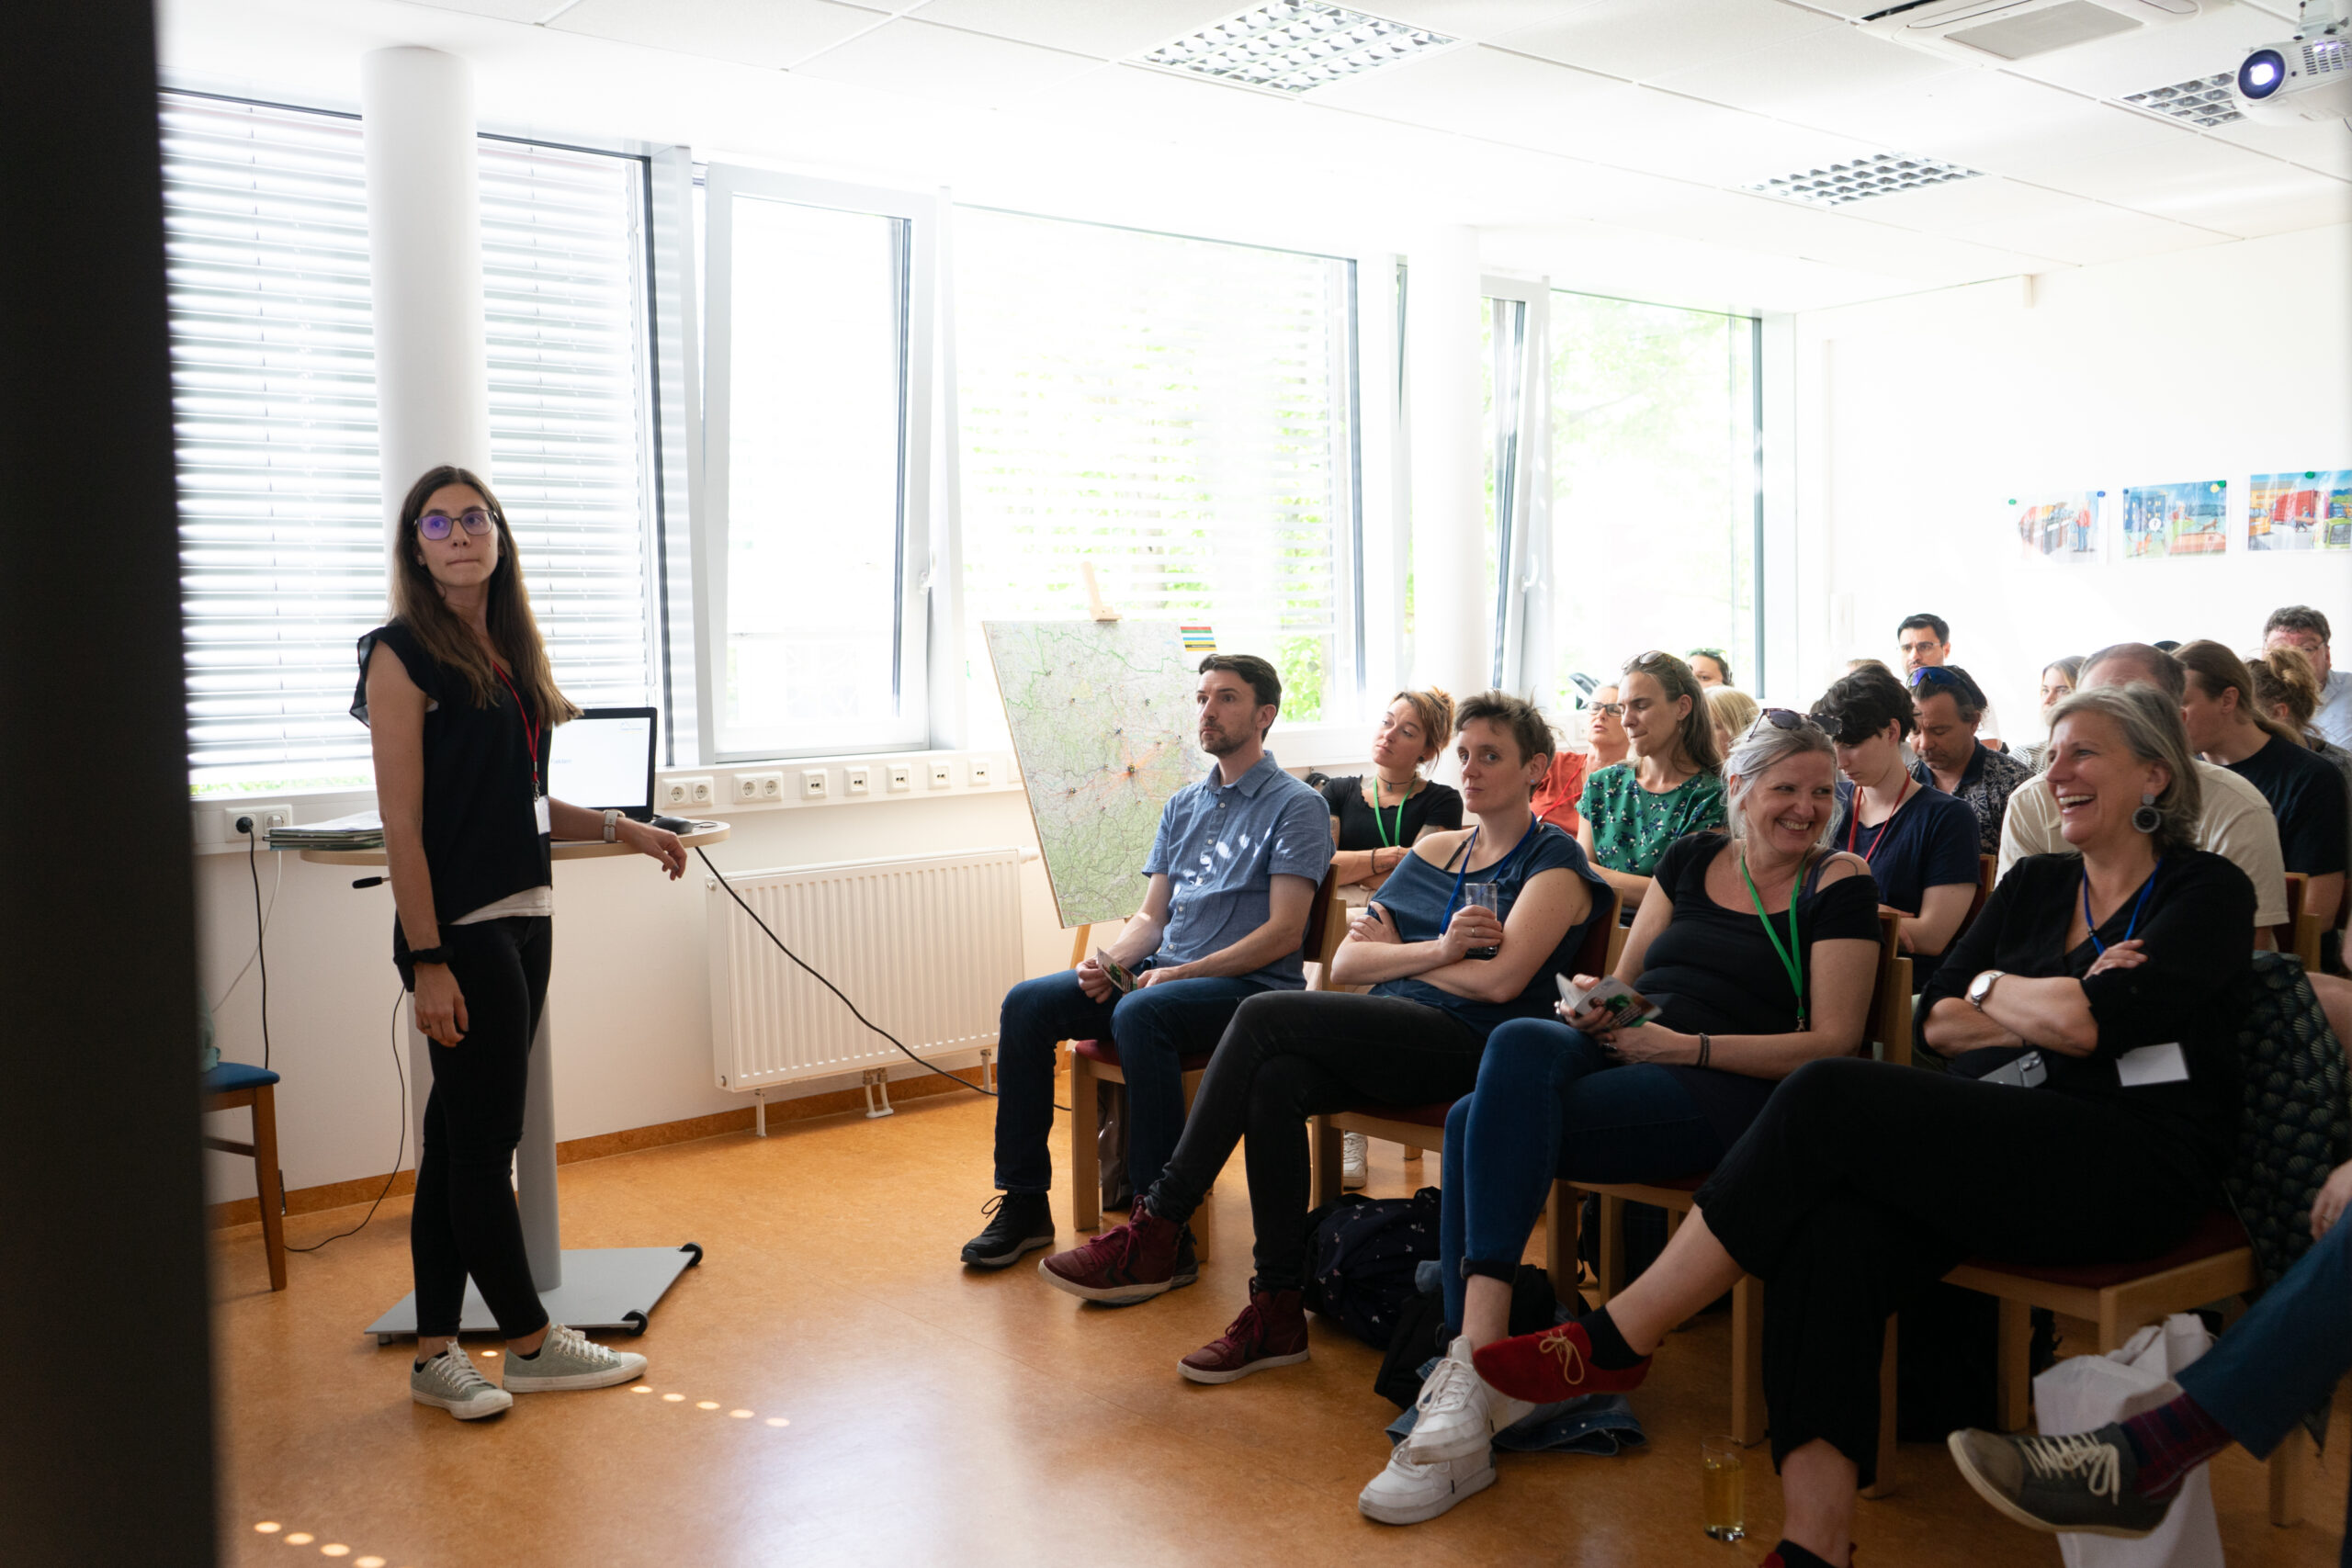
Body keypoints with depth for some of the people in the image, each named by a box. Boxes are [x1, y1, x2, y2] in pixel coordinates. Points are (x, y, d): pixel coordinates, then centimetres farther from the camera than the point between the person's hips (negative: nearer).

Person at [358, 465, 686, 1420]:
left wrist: (621, 829, 13)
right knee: (481, 1141, 2)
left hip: (523, 919, 8)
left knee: (460, 1138, 11)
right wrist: (425, 961, -17)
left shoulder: (510, 656, 14)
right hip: (458, 929, -7)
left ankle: (436, 1353, 19)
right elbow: (402, 824, -13)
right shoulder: (403, 655, -7)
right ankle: (533, 1345, 15)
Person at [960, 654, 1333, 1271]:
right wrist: (1109, 962, -4)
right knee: (1027, 1003, -11)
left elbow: (1283, 932, -12)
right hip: (1161, 974, 7)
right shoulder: (1182, 805, 20)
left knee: (1140, 1013, -37)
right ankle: (1023, 1203, -4)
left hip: (1251, 985, -7)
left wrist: (1181, 974, -18)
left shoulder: (1296, 806, -3)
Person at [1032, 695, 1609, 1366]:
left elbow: (1500, 980, -13)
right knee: (1274, 1079, -28)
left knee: (1265, 1015, -24)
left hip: (1472, 1047, -6)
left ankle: (1154, 1232, -18)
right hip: (1393, 1040, 6)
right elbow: (1346, 964, 11)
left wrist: (1394, 951, 1)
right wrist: (1437, 949, -7)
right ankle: (1278, 1311, -22)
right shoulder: (1434, 851, 21)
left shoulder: (1554, 861, 3)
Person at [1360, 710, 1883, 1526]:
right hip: (1614, 1051, 5)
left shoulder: (1839, 884, 5)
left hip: (1721, 1090, -5)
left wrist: (1685, 1045, -13)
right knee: (1520, 1044, -32)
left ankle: (1474, 1359, -27)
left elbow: (1833, 1043, -3)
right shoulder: (1692, 857, 19)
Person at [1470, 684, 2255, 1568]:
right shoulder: (2036, 884, 22)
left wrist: (1993, 989, 5)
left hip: (2136, 1163, -6)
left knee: (1829, 1098, -26)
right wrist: (2050, 1009, -2)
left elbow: (2091, 1025, -13)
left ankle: (1614, 1344, -20)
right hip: (2011, 1145, 6)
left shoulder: (2207, 892, 4)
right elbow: (1934, 1022, 12)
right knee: (1832, 1232, -29)